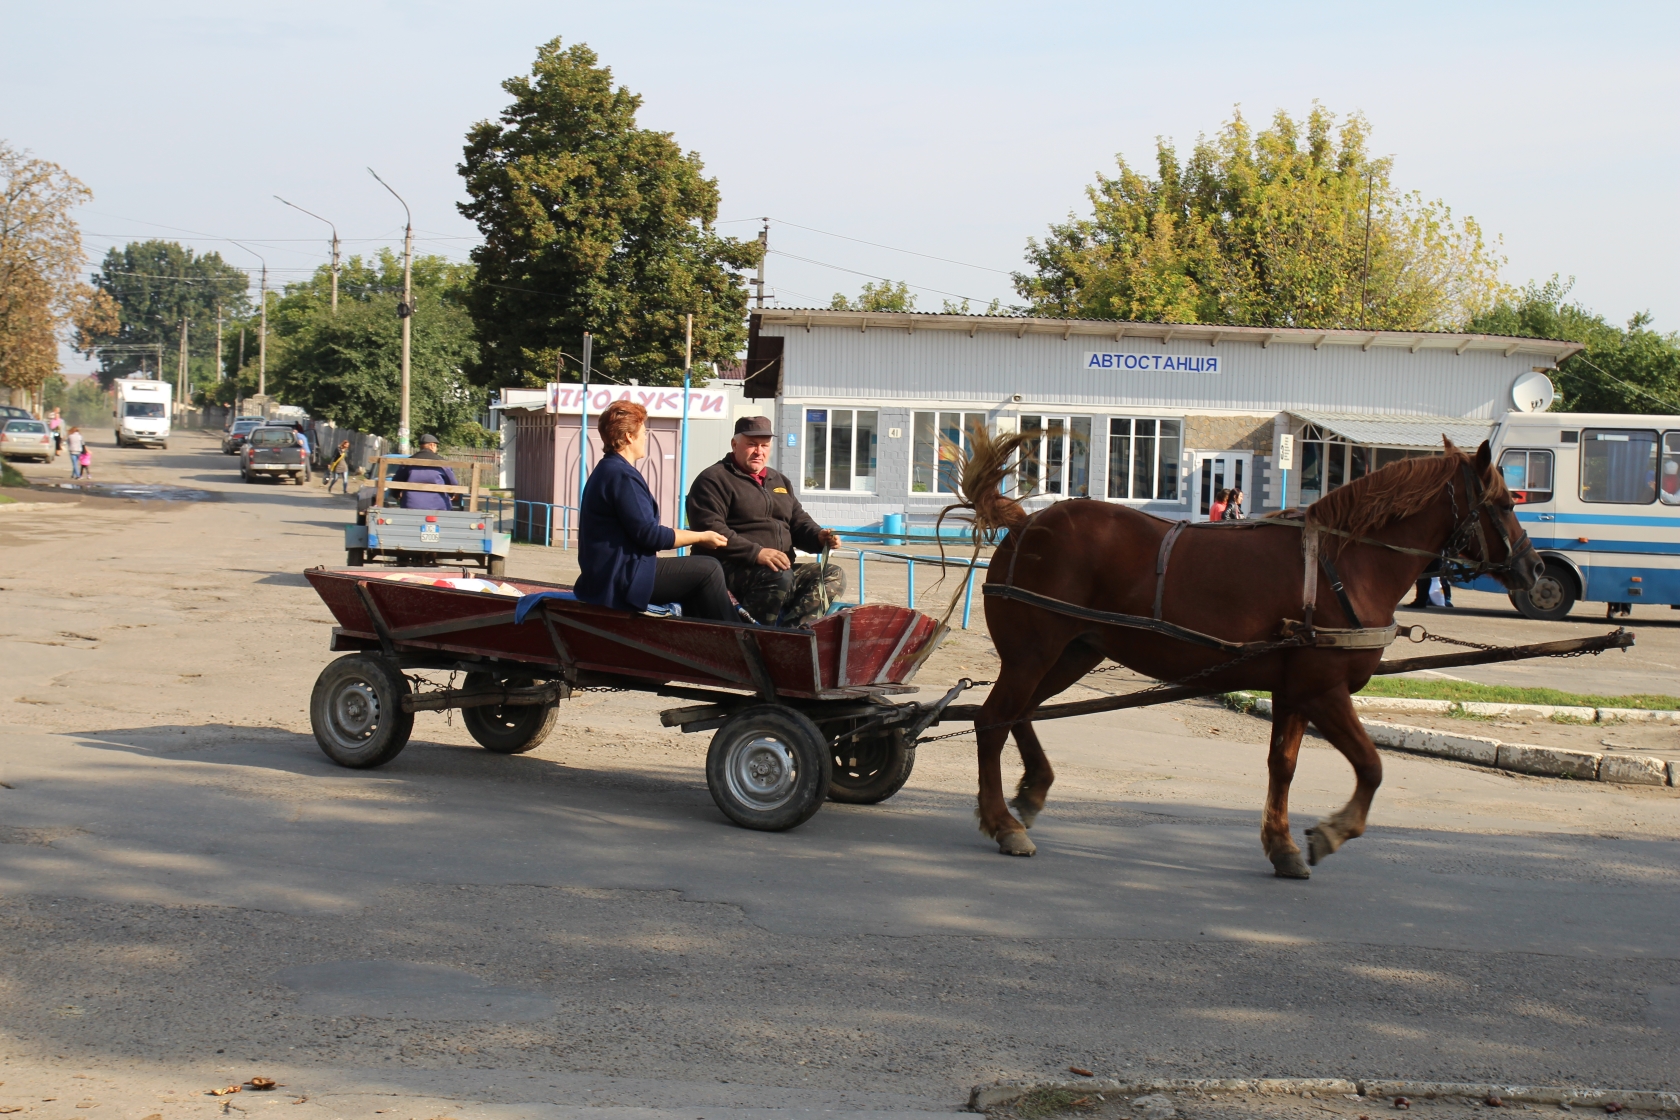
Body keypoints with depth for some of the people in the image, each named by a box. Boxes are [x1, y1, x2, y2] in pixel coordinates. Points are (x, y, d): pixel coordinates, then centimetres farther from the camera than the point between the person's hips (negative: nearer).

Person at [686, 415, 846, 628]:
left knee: (833, 575, -13)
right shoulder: (713, 480, -1)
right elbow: (710, 530, -14)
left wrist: (819, 537, 0)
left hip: (781, 567, 8)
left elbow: (798, 521, 25)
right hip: (733, 569, -8)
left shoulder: (779, 481, 26)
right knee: (781, 578, -36)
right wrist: (757, 553, -24)